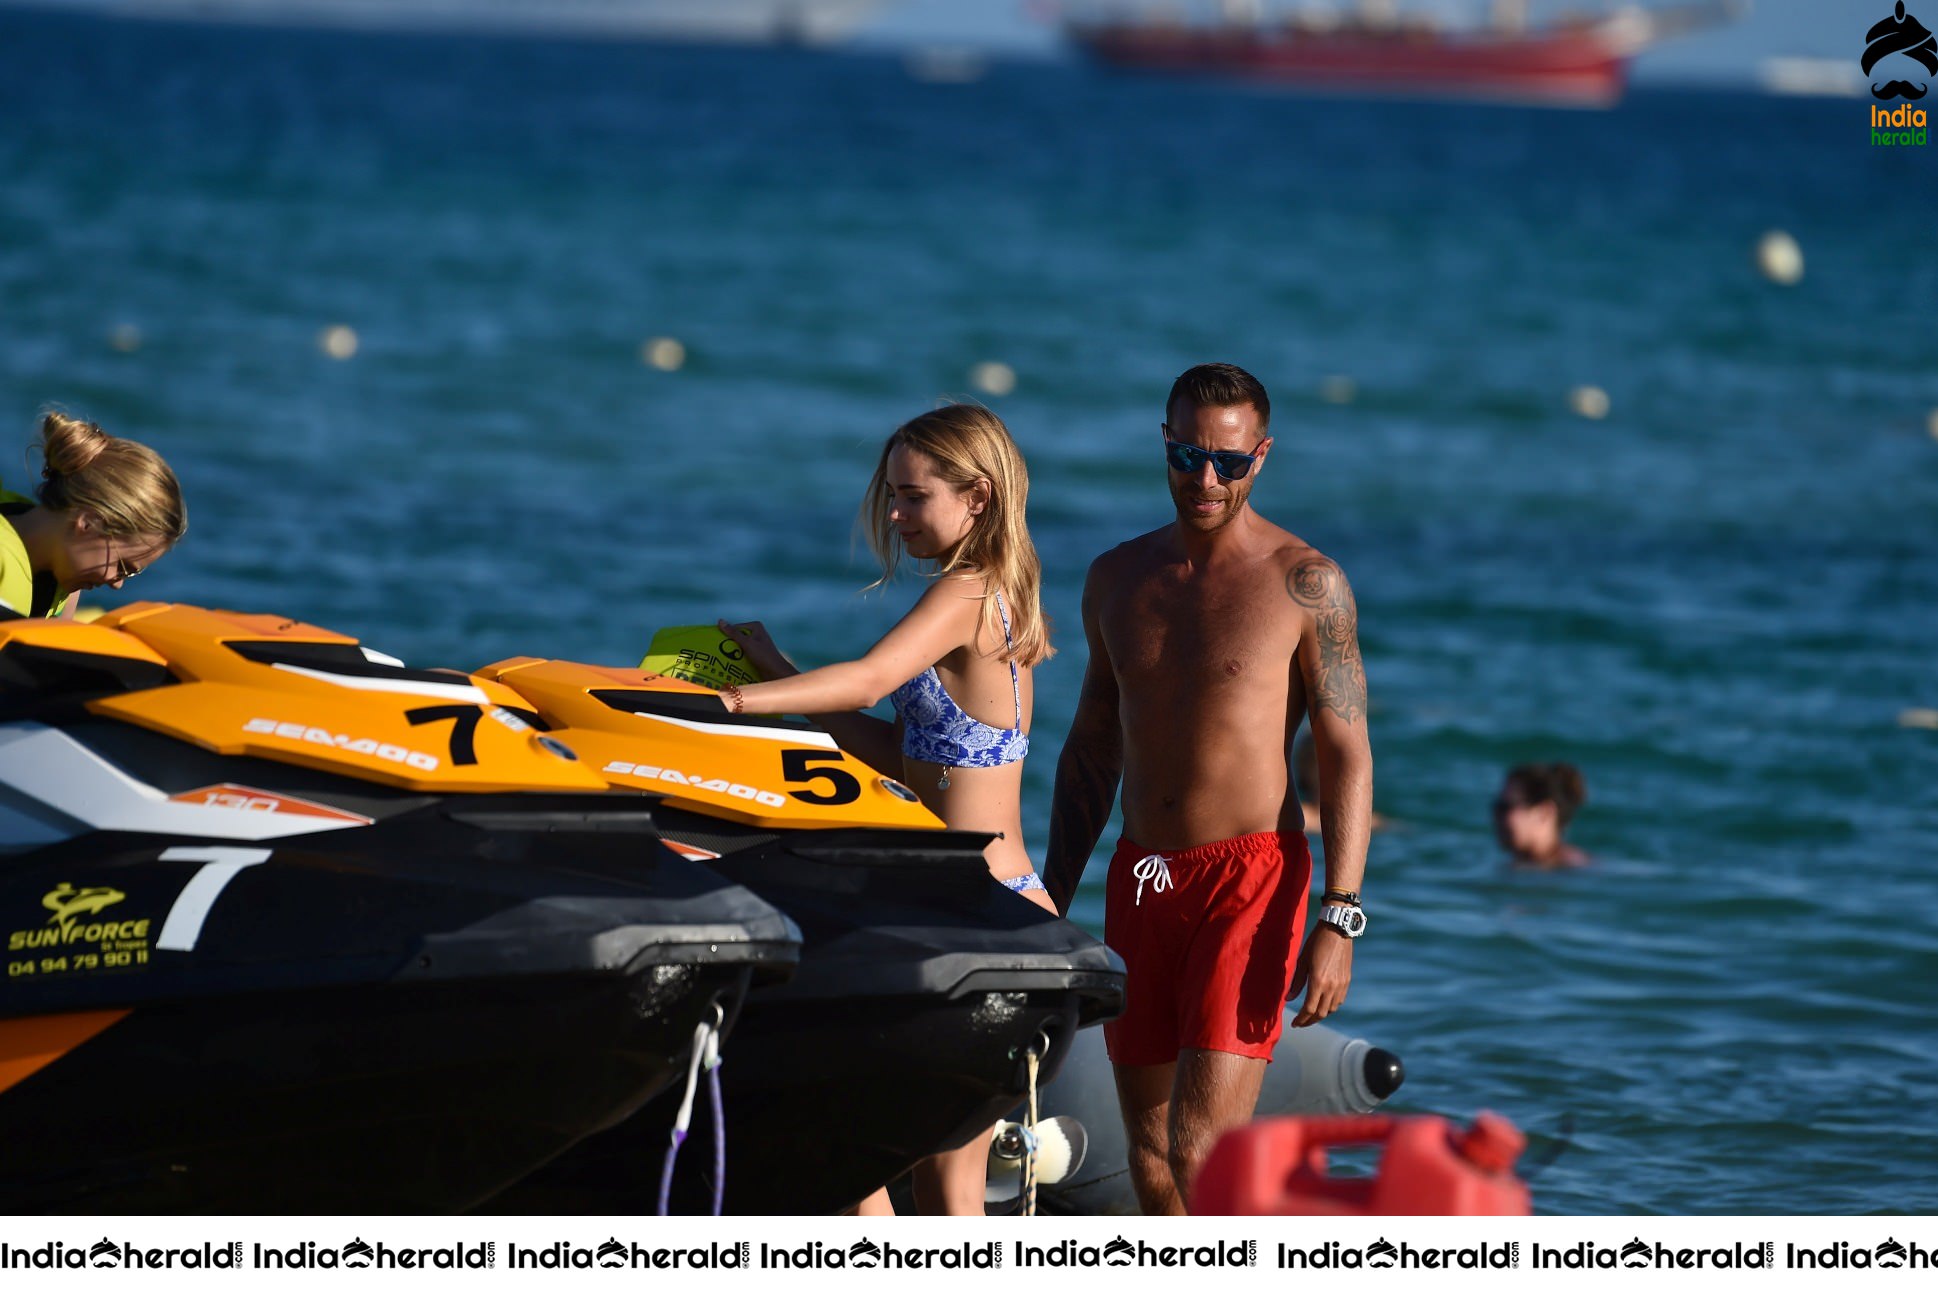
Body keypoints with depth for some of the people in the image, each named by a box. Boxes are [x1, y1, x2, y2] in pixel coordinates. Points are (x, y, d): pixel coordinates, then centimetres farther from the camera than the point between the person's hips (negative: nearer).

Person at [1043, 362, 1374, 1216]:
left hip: (1252, 875, -6)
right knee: (1148, 1153, 7)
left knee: (1202, 1149, -16)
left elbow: (1346, 755, -7)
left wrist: (1339, 919, -16)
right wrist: (1050, 902, 16)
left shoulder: (1304, 584, -5)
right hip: (1142, 880, 6)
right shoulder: (1118, 579, 11)